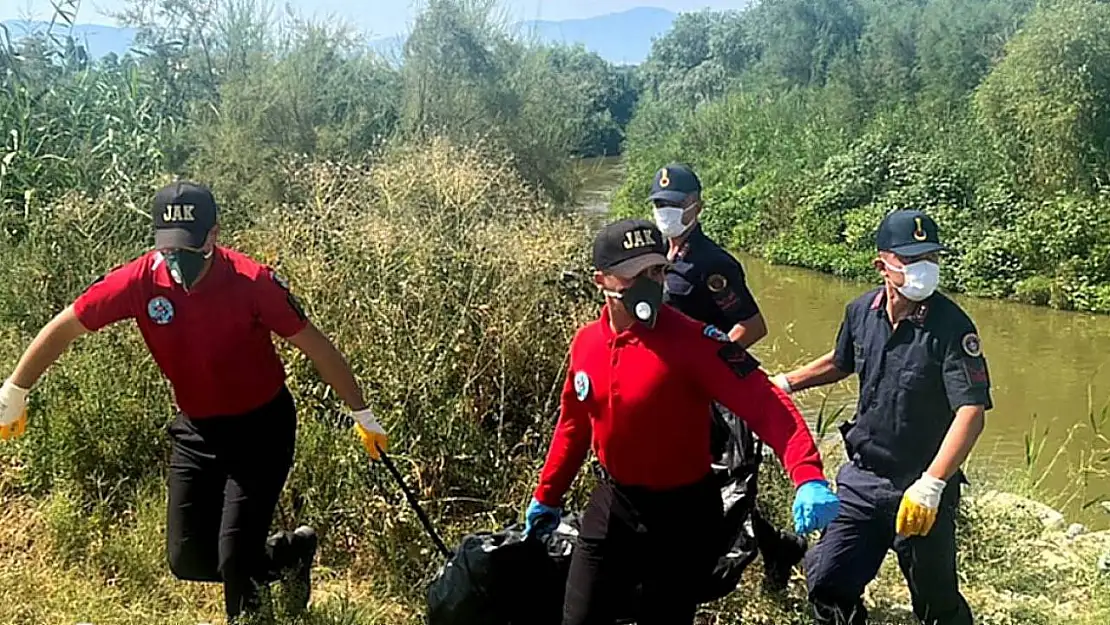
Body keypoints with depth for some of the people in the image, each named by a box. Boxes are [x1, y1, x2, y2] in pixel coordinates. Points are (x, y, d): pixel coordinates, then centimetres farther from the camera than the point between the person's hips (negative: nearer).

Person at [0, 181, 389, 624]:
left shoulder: (253, 282, -23)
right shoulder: (140, 281, -15)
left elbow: (316, 347, -15)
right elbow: (64, 328, -2)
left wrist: (362, 414, -9)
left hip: (261, 427, -4)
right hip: (195, 429, 4)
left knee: (234, 557, -9)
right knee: (187, 560, 8)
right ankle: (288, 554, 31)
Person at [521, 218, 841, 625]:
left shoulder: (693, 340, -21)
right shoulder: (586, 342, -3)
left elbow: (764, 405, -27)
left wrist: (807, 477, -42)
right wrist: (547, 496, 20)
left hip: (682, 517, -4)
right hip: (611, 507, 5)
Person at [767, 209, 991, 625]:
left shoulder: (951, 325, -18)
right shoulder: (862, 311, -1)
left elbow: (972, 411, -25)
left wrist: (931, 485, -33)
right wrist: (784, 383, 21)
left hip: (921, 487, -4)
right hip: (862, 479, 5)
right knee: (826, 581, 8)